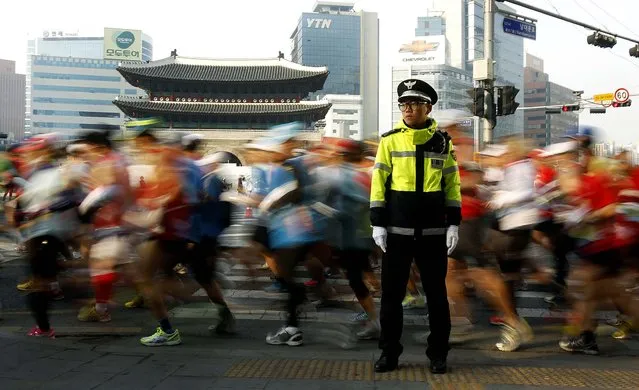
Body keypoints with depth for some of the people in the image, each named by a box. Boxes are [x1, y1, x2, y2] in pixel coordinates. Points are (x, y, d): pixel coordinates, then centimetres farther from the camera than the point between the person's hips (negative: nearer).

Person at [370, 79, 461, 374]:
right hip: (396, 231, 0)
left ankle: (438, 354, 19)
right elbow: (379, 183, 1)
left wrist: (453, 224, 0)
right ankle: (389, 353, 17)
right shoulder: (389, 140, 2)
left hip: (433, 231, 1)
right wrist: (377, 223, -6)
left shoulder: (443, 142, 5)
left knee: (436, 293, 7)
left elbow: (452, 184, 7)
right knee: (391, 293, 5)